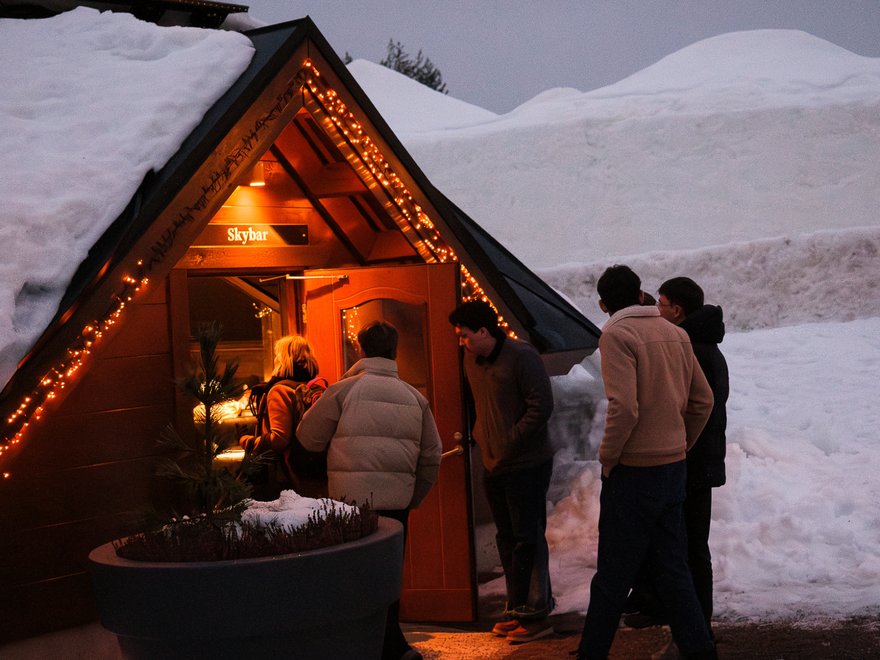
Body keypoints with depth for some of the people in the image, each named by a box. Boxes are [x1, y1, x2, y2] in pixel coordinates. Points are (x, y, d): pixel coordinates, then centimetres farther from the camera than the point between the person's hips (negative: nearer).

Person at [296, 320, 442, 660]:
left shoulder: (343, 390, -3)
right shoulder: (415, 397, 10)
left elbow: (309, 437, 2)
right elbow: (431, 457, 12)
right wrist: (414, 498, 22)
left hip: (354, 499, -4)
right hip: (397, 501, 4)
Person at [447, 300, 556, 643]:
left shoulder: (522, 356, -15)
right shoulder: (471, 359, 8)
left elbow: (542, 406, -18)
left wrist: (510, 442, -17)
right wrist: (480, 434, 10)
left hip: (527, 464, -8)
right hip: (493, 465, 8)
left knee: (528, 540, -4)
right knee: (507, 539, 13)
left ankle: (534, 614, 1)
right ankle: (518, 608, 21)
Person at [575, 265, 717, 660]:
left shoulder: (617, 335, -13)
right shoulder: (674, 334, 8)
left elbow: (624, 408, -23)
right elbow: (702, 400, 10)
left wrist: (607, 455, -10)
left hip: (633, 469, -6)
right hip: (673, 466, 6)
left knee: (614, 572, 3)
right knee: (671, 566, 13)